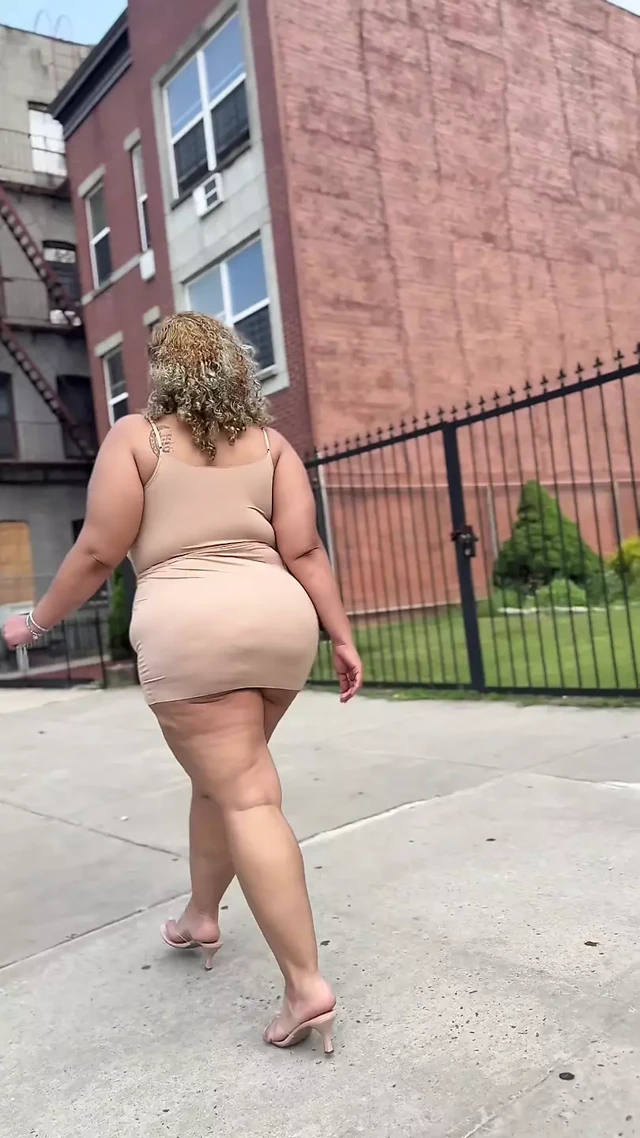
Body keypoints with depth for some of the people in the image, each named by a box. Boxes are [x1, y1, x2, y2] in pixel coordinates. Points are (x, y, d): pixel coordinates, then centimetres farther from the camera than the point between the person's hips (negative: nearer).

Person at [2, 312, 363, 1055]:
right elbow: (304, 551, 3)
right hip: (279, 622, 6)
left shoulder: (135, 436, 3)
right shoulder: (270, 444, 12)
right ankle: (200, 917, 40)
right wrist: (342, 637, 7)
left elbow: (99, 552, -1)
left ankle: (306, 986, -3)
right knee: (224, 776, 23)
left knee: (247, 799, -3)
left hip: (191, 629, -5)